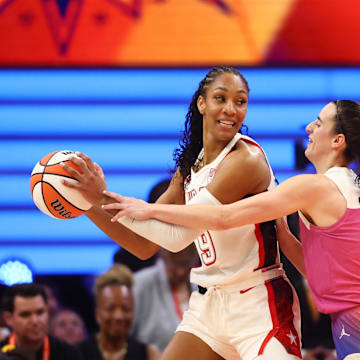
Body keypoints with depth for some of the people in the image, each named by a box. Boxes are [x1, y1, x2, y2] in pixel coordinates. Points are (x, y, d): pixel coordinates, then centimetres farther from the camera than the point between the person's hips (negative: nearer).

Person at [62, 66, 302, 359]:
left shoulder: (247, 159, -18)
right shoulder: (189, 167, 7)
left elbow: (178, 235, -22)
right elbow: (144, 246, 11)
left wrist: (105, 198, -19)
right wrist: (89, 205, 0)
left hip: (258, 303, -7)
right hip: (209, 302, 7)